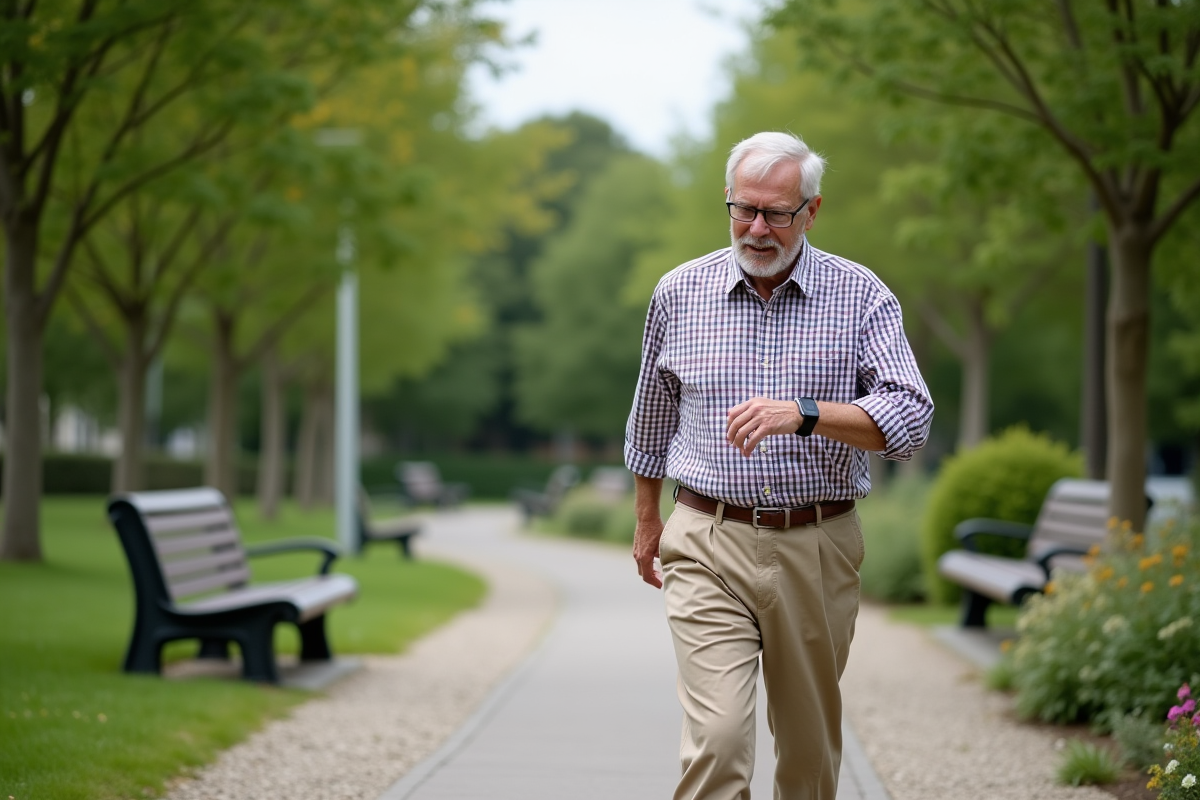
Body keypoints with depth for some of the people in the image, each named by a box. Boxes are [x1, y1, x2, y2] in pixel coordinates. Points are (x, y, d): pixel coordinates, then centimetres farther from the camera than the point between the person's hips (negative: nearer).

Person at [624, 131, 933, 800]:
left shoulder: (860, 295, -1)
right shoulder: (680, 292, 5)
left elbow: (911, 418, -12)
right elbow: (652, 420, 20)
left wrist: (803, 412, -26)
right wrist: (647, 520, 26)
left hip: (819, 550, 1)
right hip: (708, 548, 0)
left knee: (811, 745, 11)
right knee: (718, 740, -14)